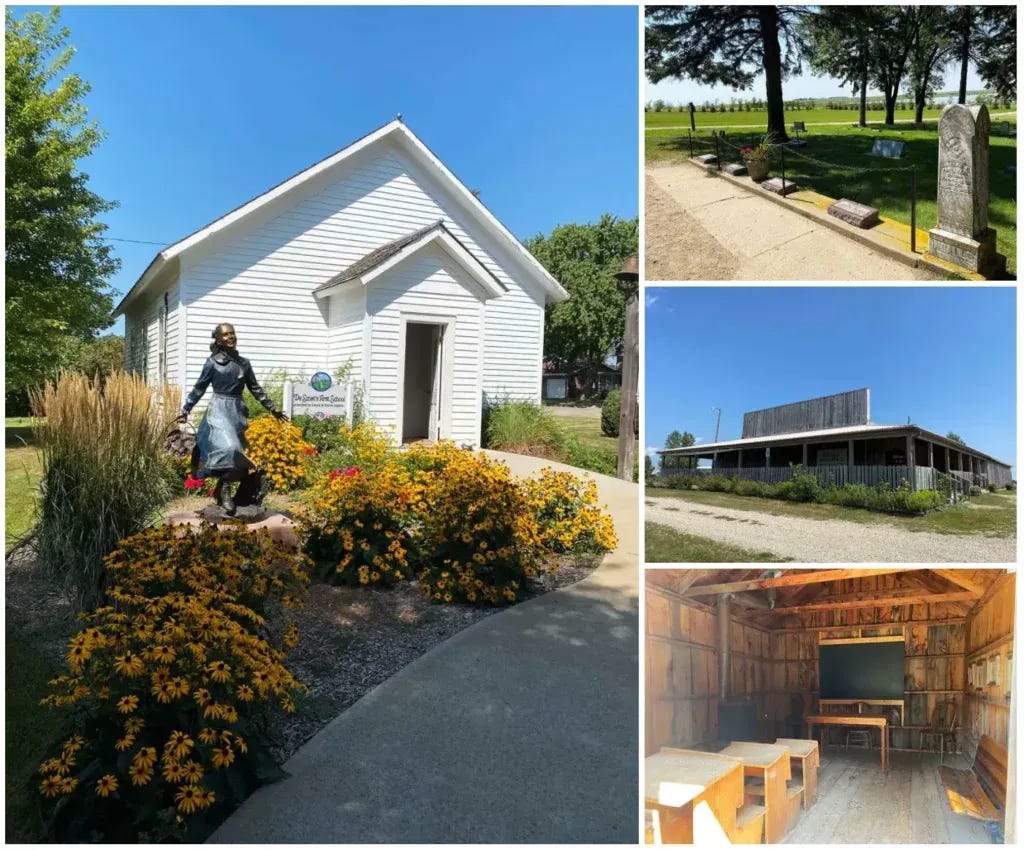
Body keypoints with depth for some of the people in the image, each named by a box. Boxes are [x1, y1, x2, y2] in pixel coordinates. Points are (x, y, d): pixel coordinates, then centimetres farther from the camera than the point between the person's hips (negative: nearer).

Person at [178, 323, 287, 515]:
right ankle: (225, 491, -14)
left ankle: (223, 490, 13)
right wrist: (185, 410, 6)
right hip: (219, 410, -4)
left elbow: (256, 389, 16)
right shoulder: (212, 362, 0)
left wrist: (273, 409, 15)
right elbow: (199, 388, 7)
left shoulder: (244, 363, 10)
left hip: (238, 411, 4)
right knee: (228, 448, -23)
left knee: (234, 450, 3)